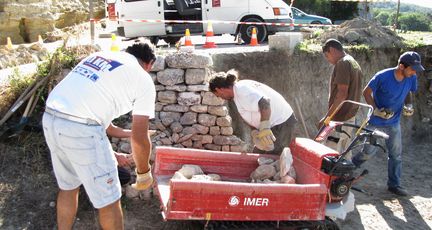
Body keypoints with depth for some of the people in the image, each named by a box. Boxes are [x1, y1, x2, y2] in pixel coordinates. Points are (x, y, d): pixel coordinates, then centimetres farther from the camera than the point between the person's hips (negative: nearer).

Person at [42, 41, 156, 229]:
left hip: (50, 119, 8)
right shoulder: (143, 81, 3)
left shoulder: (100, 56, 22)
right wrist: (144, 173, 15)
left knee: (67, 186, 28)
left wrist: (119, 132, 39)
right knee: (108, 200, 10)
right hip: (81, 129, -8)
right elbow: (139, 138, -1)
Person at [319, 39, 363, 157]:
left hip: (340, 119, -10)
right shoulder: (355, 63, 17)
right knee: (345, 156, 16)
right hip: (350, 117, 10)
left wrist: (326, 117, -21)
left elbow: (342, 93, -22)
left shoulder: (343, 63, -14)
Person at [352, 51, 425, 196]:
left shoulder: (411, 78, -7)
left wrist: (409, 105, -6)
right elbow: (367, 92, -12)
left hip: (394, 123, 5)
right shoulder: (382, 77, -23)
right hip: (376, 122, -5)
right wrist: (376, 110, -21)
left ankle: (394, 184, 21)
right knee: (369, 151, 1)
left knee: (396, 154, 8)